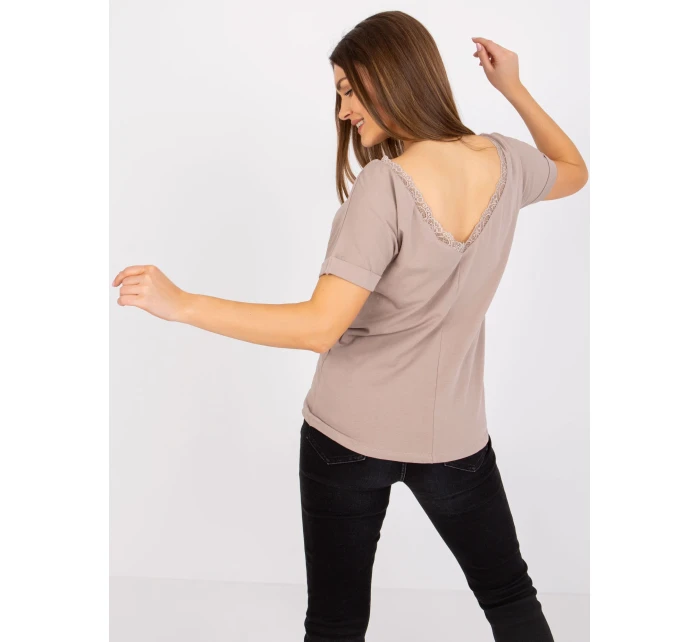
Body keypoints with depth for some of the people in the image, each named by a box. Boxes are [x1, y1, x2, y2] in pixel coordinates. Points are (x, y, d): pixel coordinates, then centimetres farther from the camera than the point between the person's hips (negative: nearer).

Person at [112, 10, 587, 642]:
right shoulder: (503, 161, -5)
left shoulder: (386, 186, -21)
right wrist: (516, 89, 19)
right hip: (452, 438, 4)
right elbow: (574, 172, 19)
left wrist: (180, 304, -25)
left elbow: (320, 326, -26)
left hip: (347, 436, -4)